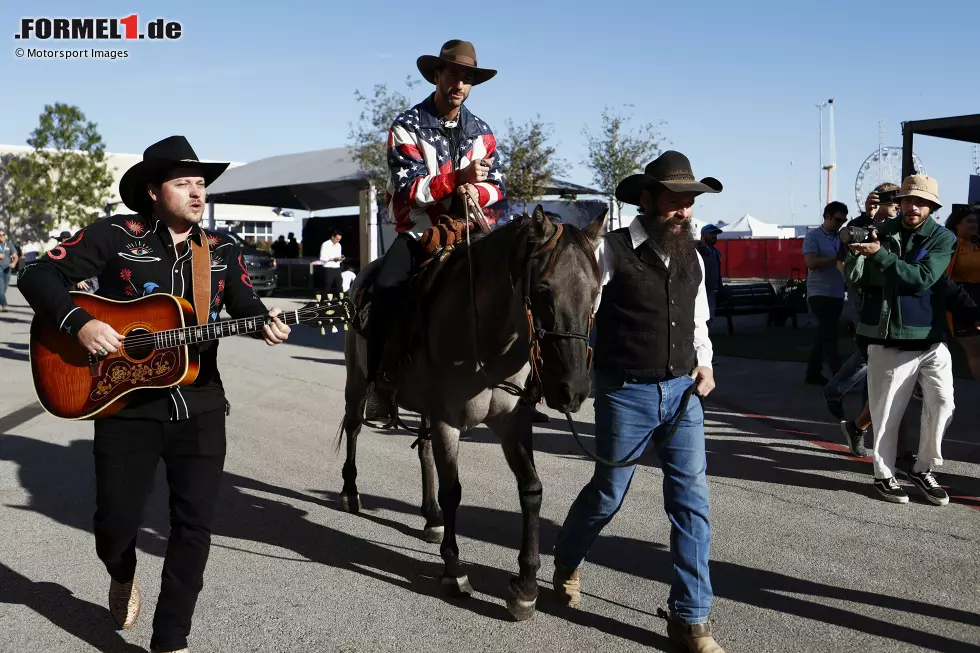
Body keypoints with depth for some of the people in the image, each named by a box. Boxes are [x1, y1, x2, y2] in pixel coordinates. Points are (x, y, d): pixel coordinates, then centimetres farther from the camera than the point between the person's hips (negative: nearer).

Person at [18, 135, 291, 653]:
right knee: (116, 521, 7)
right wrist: (79, 322, -21)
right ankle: (122, 576, 45)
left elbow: (244, 305, 7)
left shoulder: (223, 251, 6)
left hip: (199, 407, 3)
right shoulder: (114, 236, -5)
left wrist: (266, 322, -16)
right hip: (126, 407, -2)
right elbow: (38, 275, -6)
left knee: (195, 523, 1)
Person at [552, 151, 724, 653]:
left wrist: (704, 365, 4)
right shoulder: (612, 250, -10)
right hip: (626, 395, -4)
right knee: (608, 493, 11)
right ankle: (567, 561, 42)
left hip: (682, 393, 5)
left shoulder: (692, 256, 7)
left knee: (691, 499, 1)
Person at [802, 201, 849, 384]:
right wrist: (838, 258, -19)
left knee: (824, 335, 11)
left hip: (837, 295, 7)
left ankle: (813, 374, 20)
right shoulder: (813, 236, -5)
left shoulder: (841, 237, 12)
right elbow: (811, 263, -17)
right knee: (829, 337, -7)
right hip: (820, 293, -6)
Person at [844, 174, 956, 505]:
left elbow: (922, 278, -18)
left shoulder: (943, 238, -1)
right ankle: (884, 474, 21)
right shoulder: (883, 232, 4)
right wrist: (854, 254, -10)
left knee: (942, 403, -6)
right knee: (886, 412, 4)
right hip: (889, 339, 0)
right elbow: (859, 279, 8)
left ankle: (923, 469, 15)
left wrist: (880, 254, -22)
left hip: (930, 338, 0)